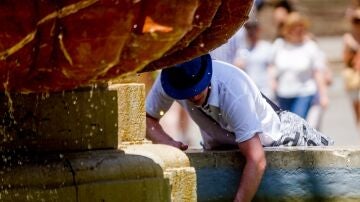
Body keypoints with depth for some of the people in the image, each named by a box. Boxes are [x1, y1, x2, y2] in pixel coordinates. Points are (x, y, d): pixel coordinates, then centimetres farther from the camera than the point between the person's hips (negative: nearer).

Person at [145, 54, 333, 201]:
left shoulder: (234, 91, -45)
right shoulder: (167, 81, -31)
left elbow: (256, 160, -48)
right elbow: (148, 119, -13)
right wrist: (166, 142, -34)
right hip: (220, 146, 5)